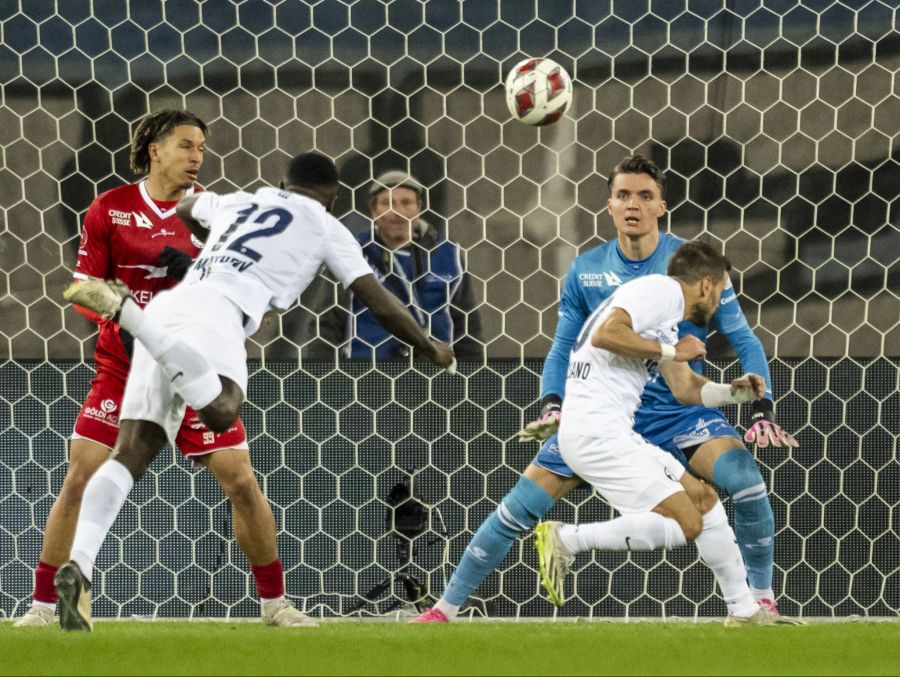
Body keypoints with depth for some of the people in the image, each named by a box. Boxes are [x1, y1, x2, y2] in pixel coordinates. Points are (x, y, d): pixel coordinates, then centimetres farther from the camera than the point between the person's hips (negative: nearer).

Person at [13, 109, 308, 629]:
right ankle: (45, 604, 2)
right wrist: (122, 324, -17)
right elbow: (85, 287, 0)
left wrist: (196, 272, -19)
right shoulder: (110, 209, -1)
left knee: (242, 482, -3)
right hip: (124, 366, -1)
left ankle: (275, 602, 12)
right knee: (80, 479, -8)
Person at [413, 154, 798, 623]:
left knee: (744, 476, -28)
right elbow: (562, 350, 7)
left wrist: (763, 411, -20)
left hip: (680, 410, -2)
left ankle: (762, 602, -10)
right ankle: (445, 607, 5)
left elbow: (744, 341, -6)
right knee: (524, 502, -8)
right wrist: (551, 405, -13)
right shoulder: (586, 271, -1)